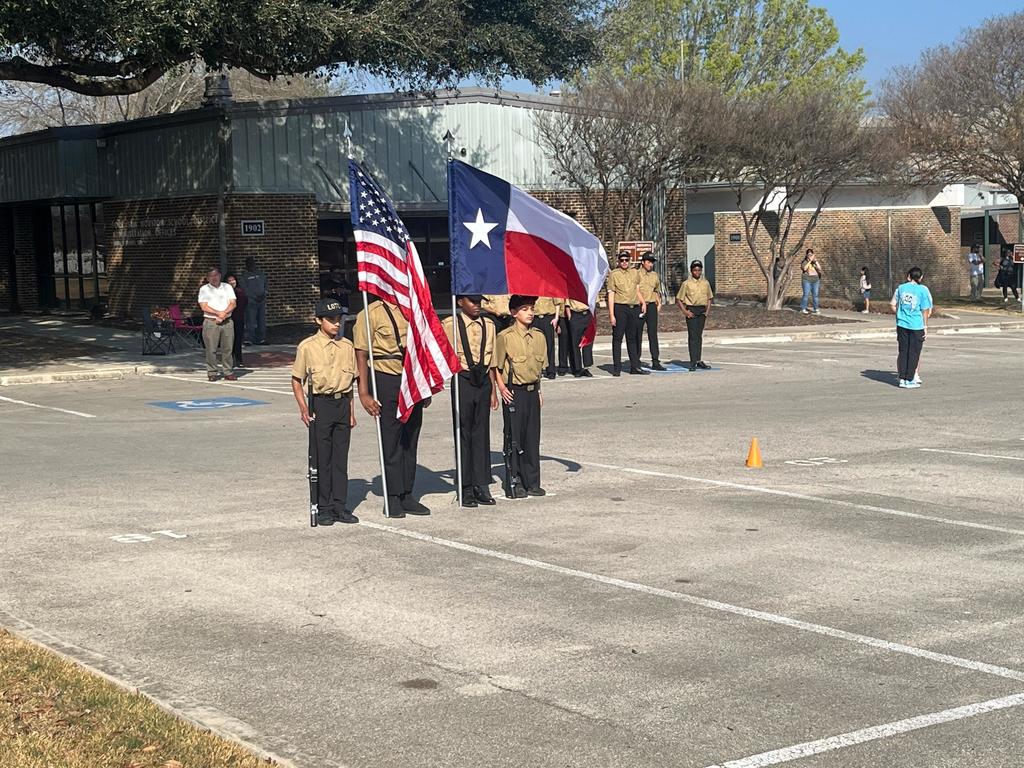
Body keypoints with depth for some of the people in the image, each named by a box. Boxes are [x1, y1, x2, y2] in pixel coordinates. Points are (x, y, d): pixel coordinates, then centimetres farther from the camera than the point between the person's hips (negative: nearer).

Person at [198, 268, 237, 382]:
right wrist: (218, 313, -15)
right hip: (211, 322, -2)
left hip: (227, 322, 2)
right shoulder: (204, 289, 5)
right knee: (211, 349, -3)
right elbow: (204, 307, -6)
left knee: (228, 348, 1)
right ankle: (212, 373, 4)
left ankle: (228, 373, 7)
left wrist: (224, 313, -11)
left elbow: (233, 303, 5)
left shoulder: (227, 287, 14)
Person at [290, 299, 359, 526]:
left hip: (342, 404, 4)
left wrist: (351, 411, 10)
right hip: (320, 404, -4)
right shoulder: (307, 347, -5)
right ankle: (323, 508, 8)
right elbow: (296, 380, -1)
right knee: (321, 458, 1)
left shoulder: (347, 347, 7)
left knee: (341, 457, 6)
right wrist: (303, 407, -11)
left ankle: (340, 505, 13)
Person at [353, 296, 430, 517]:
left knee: (410, 440, 9)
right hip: (386, 380, -6)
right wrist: (364, 393, -13)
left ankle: (407, 495, 18)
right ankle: (392, 499, 7)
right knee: (391, 441, -1)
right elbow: (361, 355, -9)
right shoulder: (371, 314, -7)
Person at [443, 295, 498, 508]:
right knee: (463, 433, 0)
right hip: (463, 381, -4)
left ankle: (481, 486, 11)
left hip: (483, 382, 4)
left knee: (482, 433, 6)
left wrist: (493, 391, 14)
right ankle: (466, 488, 6)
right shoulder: (450, 325, -4)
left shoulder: (488, 325, 10)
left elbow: (492, 360, 14)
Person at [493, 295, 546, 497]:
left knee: (533, 438, 8)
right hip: (514, 393, -5)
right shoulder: (505, 337, -9)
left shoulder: (538, 336, 7)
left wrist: (538, 390, 14)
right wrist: (501, 387, -12)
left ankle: (532, 483, 14)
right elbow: (494, 366, -4)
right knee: (514, 439, -1)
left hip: (532, 391, 5)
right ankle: (515, 483, 6)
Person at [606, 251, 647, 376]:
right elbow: (611, 295, -6)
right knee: (617, 338, -3)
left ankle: (635, 366, 14)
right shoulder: (614, 274, -3)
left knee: (632, 338, 11)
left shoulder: (634, 273, 12)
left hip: (634, 308, 5)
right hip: (620, 308, -5)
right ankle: (616, 368, -1)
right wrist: (611, 314, -12)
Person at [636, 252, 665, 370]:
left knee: (653, 334, 1)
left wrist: (658, 302, 14)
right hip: (639, 306, -4)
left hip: (652, 306, 4)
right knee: (638, 335, 1)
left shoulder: (655, 275, 14)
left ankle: (655, 362, 0)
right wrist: (643, 303, -15)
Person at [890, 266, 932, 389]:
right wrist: (925, 326, 3)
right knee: (914, 353, 5)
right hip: (917, 325, -4)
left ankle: (902, 379, 13)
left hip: (902, 325, 4)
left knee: (903, 351, 11)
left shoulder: (901, 288, 3)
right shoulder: (923, 290, -8)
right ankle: (909, 380, 7)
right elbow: (926, 311, -6)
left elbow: (893, 304, 10)